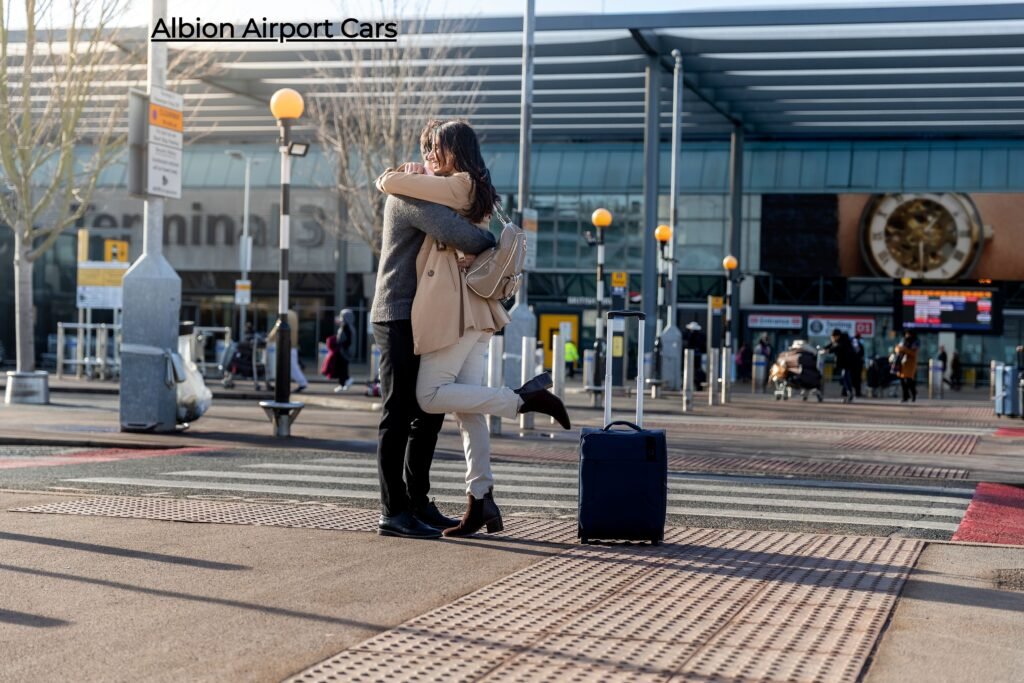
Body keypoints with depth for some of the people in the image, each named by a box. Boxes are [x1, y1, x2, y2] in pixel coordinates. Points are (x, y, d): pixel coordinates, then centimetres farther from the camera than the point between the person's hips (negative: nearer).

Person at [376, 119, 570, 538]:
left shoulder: (458, 185, -8)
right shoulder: (474, 191, 20)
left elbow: (389, 183, -10)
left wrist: (398, 174, 11)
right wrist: (418, 173, 19)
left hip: (454, 308, -10)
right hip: (473, 311, 10)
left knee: (431, 396, -8)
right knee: (467, 405, 6)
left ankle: (525, 398, -10)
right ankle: (481, 500, 4)